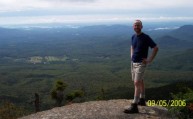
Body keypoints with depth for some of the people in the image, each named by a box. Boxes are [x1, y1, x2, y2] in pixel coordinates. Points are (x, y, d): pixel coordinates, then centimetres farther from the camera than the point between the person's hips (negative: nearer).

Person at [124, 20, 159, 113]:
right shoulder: (133, 37, 7)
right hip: (133, 62, 7)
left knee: (137, 83, -12)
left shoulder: (145, 37, -14)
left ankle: (134, 106, -12)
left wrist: (149, 60, -13)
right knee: (140, 82, 18)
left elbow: (155, 48, -12)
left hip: (141, 63, -7)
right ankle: (142, 100, 32)